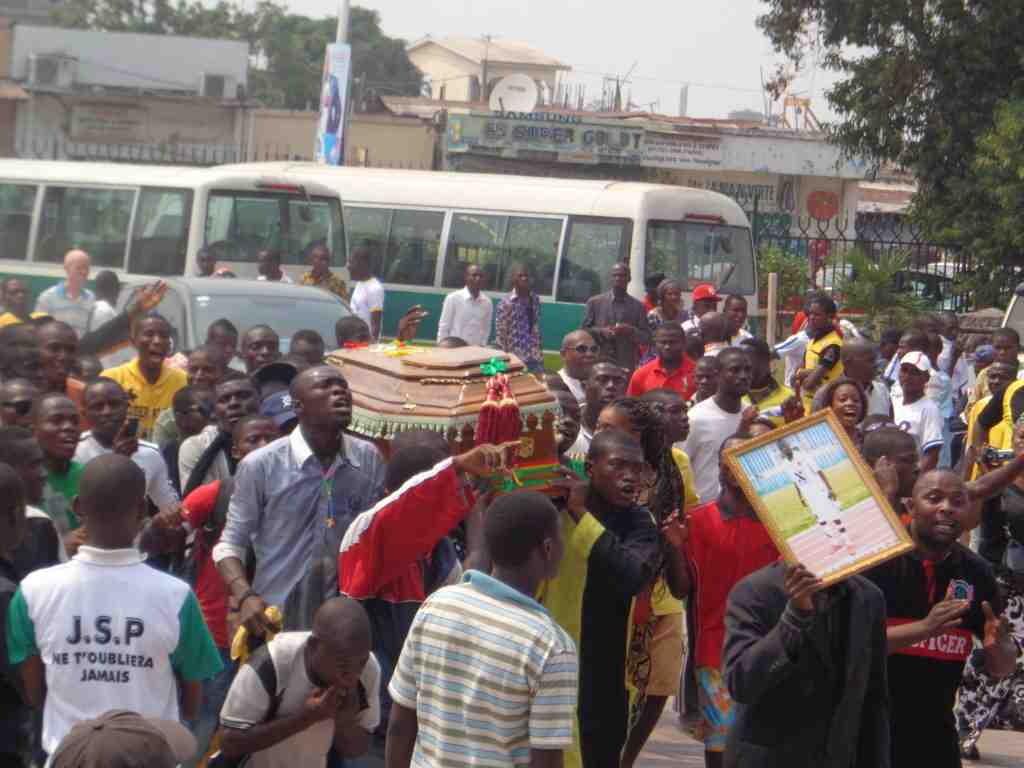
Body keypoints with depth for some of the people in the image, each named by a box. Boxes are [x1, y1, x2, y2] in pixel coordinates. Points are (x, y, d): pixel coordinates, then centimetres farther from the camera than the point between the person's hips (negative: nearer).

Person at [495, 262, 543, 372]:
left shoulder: (535, 299, 5)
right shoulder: (506, 303, -10)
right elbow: (499, 335, -9)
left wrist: (538, 350, 14)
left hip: (535, 357, 5)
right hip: (515, 358, -5)